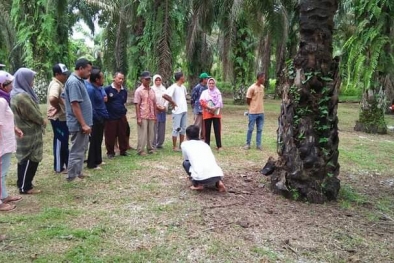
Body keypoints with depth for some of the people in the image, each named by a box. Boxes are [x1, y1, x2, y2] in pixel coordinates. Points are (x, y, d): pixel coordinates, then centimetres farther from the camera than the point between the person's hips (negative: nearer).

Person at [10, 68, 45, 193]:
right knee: (29, 160, -1)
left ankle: (24, 184, 27)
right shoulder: (22, 96, -23)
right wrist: (43, 121, -2)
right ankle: (25, 187, 7)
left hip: (27, 132, 10)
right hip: (28, 133, -10)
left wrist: (41, 119, 5)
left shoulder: (18, 93, 10)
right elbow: (32, 114, -18)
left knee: (25, 159, 17)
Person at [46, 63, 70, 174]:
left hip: (62, 117, 10)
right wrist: (58, 108, -21)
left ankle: (64, 163, 28)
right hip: (58, 118, -10)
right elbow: (52, 99, -37)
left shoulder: (59, 84, 13)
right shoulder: (56, 85, -19)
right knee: (60, 141, -1)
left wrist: (61, 108, 9)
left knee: (64, 141, 17)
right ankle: (59, 167, 9)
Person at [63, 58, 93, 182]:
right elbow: (75, 105, -23)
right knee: (77, 151, -1)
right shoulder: (74, 82, -18)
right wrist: (83, 124, -23)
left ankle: (78, 173, 28)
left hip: (83, 123, 10)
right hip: (79, 124, -10)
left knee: (81, 150, 17)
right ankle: (72, 177, 9)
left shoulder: (79, 81, 12)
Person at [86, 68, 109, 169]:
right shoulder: (90, 89, -22)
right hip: (96, 120, -9)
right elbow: (91, 107, -23)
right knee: (94, 142, 0)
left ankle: (98, 160, 31)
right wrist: (98, 119, -17)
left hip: (101, 118, 9)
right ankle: (91, 164, 10)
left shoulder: (99, 87, 5)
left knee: (98, 141, 18)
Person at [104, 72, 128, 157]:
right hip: (110, 117, -4)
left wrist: (124, 110, 13)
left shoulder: (124, 91, 9)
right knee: (110, 136, 3)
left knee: (123, 135, 9)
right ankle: (110, 152, 17)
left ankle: (123, 151, 22)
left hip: (122, 117, 5)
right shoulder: (107, 89, -8)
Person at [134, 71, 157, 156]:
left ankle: (150, 149, 22)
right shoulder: (139, 91, -7)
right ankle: (140, 150, 8)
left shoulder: (152, 90, 10)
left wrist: (155, 115, 10)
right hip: (143, 117, -5)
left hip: (151, 116, 5)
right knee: (142, 134, -1)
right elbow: (137, 105, -9)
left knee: (151, 133, 11)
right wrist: (138, 118, -14)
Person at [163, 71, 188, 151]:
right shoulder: (173, 87, -14)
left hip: (184, 110, 8)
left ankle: (181, 145, 23)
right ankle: (174, 147, 6)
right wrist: (172, 102, -16)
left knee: (183, 128, 13)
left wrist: (184, 103, 13)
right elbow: (164, 95, -25)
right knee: (176, 129, -2)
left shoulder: (183, 87, 11)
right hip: (177, 111, -8)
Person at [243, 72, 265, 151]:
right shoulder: (252, 88, -13)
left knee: (260, 129, 8)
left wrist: (258, 106, 11)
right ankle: (247, 144, 15)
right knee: (250, 129, 3)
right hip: (253, 112, -6)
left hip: (261, 112, 6)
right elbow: (248, 100, -7)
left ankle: (258, 145, 15)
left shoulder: (262, 87, 8)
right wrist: (253, 106, 7)